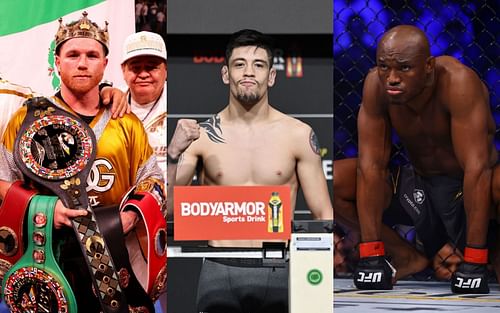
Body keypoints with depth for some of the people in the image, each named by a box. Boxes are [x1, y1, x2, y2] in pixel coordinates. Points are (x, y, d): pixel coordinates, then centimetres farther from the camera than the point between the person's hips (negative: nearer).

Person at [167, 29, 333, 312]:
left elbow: (323, 214, 6)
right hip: (220, 272, 0)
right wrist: (173, 152, -13)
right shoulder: (201, 136, 3)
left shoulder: (299, 135, 3)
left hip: (279, 274, 0)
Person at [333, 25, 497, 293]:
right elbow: (371, 166, -17)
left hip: (469, 188, -4)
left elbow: (476, 169, -33)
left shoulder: (458, 82, -30)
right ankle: (408, 258, 1)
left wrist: (474, 260, -35)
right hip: (417, 184, 4)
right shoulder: (376, 85, -18)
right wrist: (371, 254, -22)